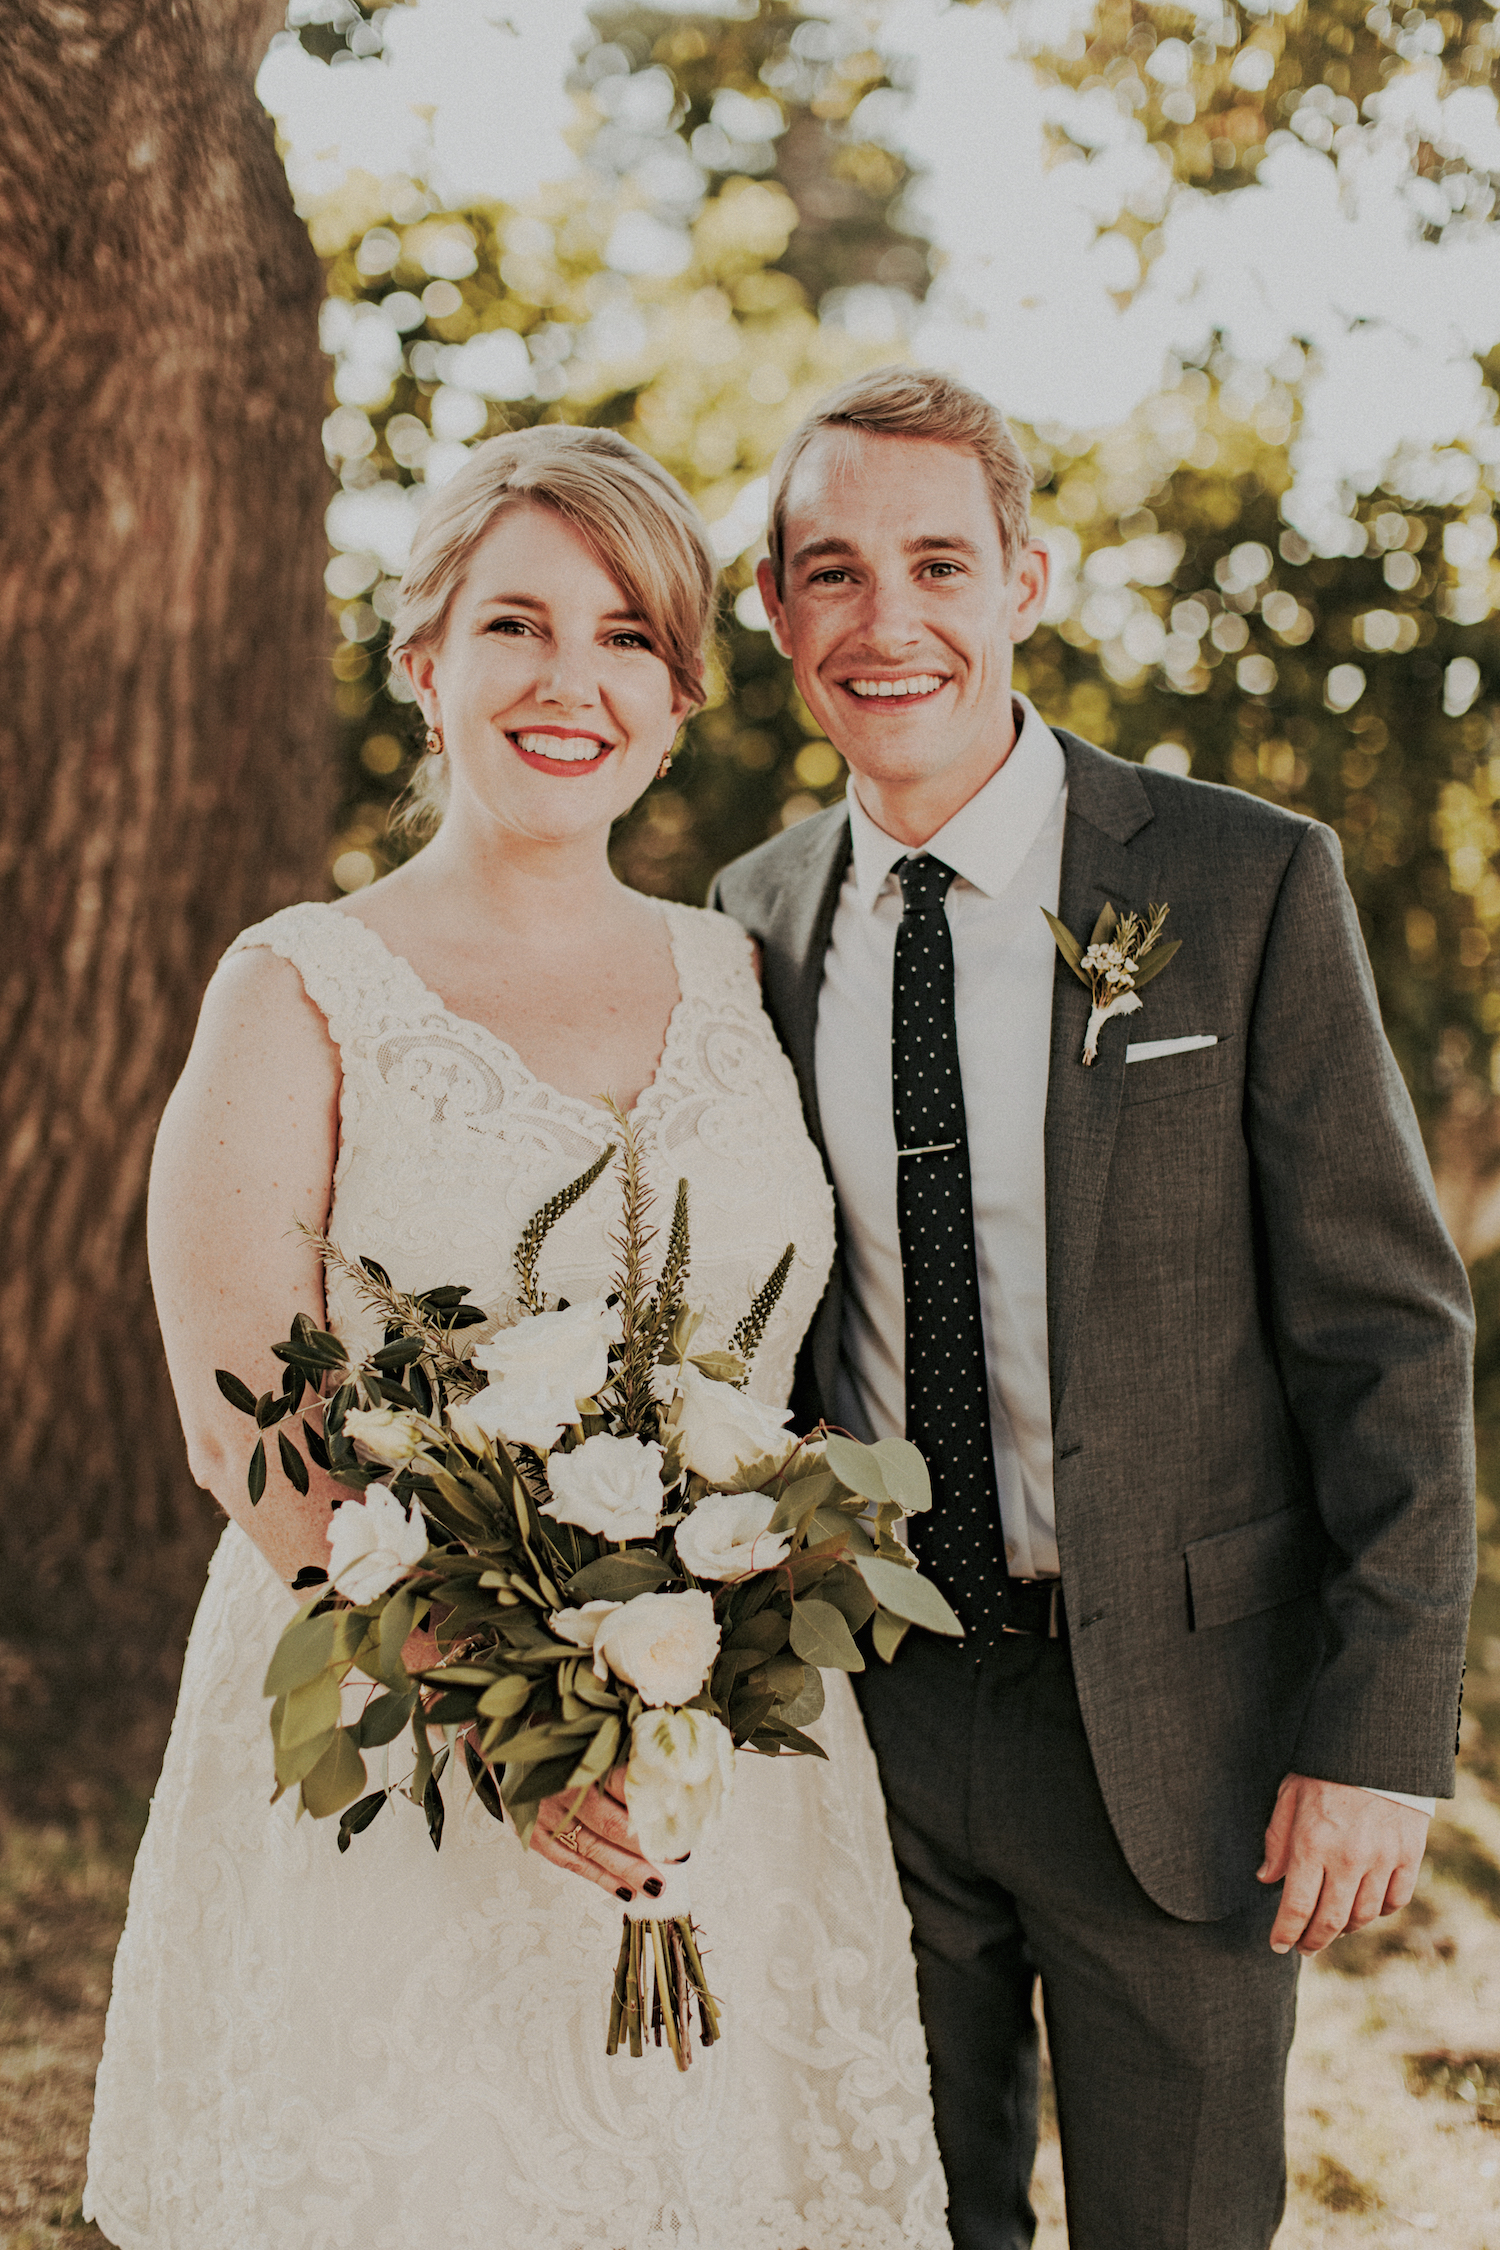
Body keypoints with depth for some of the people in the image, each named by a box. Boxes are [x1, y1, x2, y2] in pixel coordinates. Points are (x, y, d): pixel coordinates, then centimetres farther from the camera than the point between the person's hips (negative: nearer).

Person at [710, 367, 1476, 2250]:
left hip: (1174, 1724, -3)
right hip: (857, 1719, 3)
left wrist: (1381, 1733, -12)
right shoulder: (751, 923, 3)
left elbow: (1387, 1330, -9)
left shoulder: (1247, 885, -9)